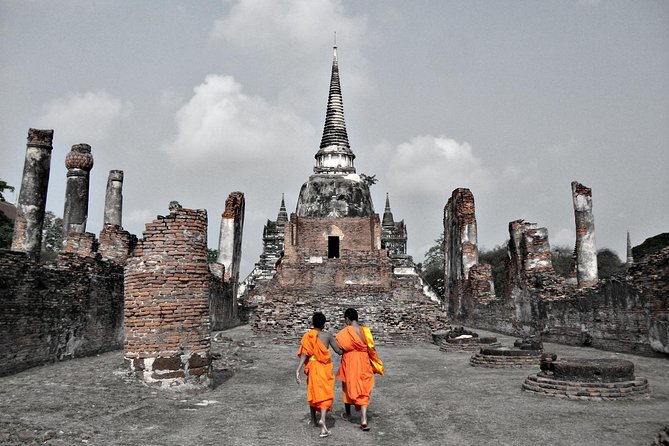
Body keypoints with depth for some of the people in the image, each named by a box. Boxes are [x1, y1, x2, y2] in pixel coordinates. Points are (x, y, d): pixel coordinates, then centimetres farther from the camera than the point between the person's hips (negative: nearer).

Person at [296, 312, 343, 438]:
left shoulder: (307, 337, -5)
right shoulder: (328, 336, -6)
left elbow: (304, 354, -14)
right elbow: (339, 351, -4)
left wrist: (298, 370, -16)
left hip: (312, 367, 2)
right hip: (325, 367, -2)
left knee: (313, 393, 20)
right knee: (325, 393, 2)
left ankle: (313, 420, 33)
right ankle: (322, 419, -21)